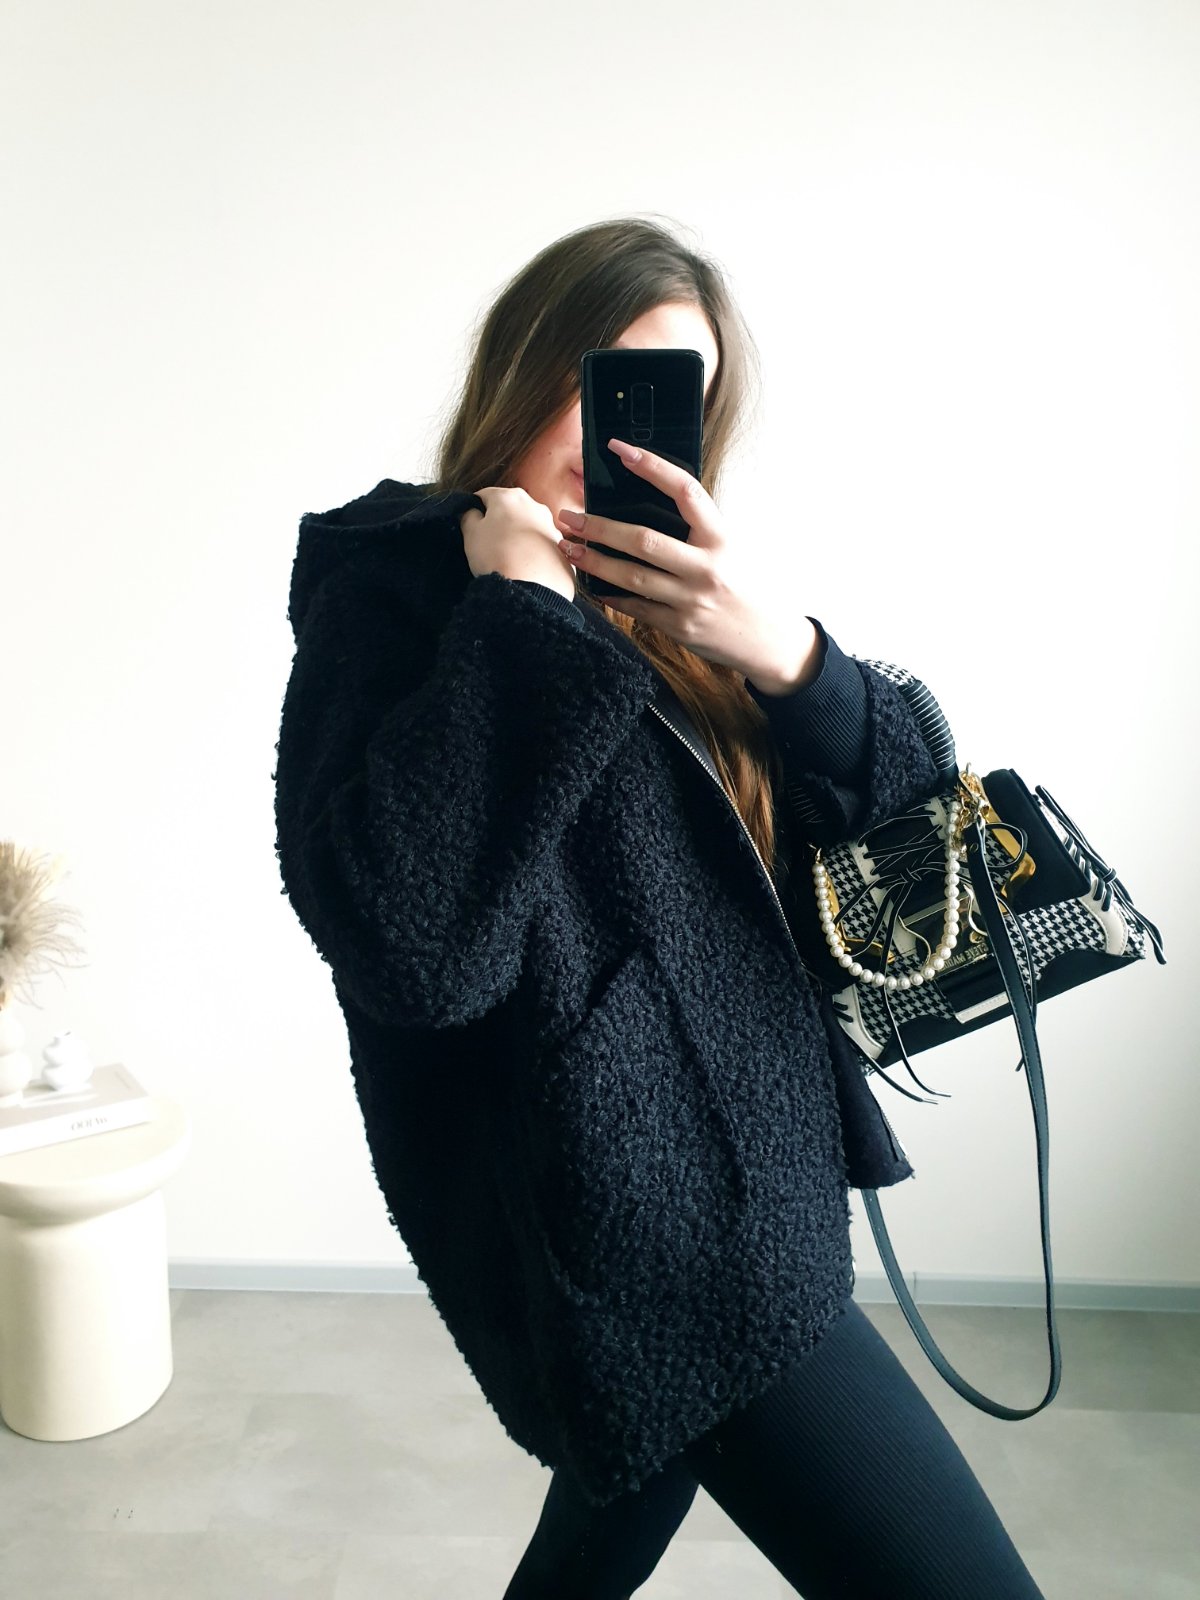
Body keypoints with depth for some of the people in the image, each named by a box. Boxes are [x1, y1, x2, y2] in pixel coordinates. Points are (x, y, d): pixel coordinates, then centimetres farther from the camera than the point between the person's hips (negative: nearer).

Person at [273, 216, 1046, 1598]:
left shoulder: (673, 605, 11)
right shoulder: (391, 592, -9)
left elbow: (916, 826, 2)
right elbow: (407, 944, -27)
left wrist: (789, 661, -16)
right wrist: (521, 623, -21)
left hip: (753, 1162, 8)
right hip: (637, 1215, -7)